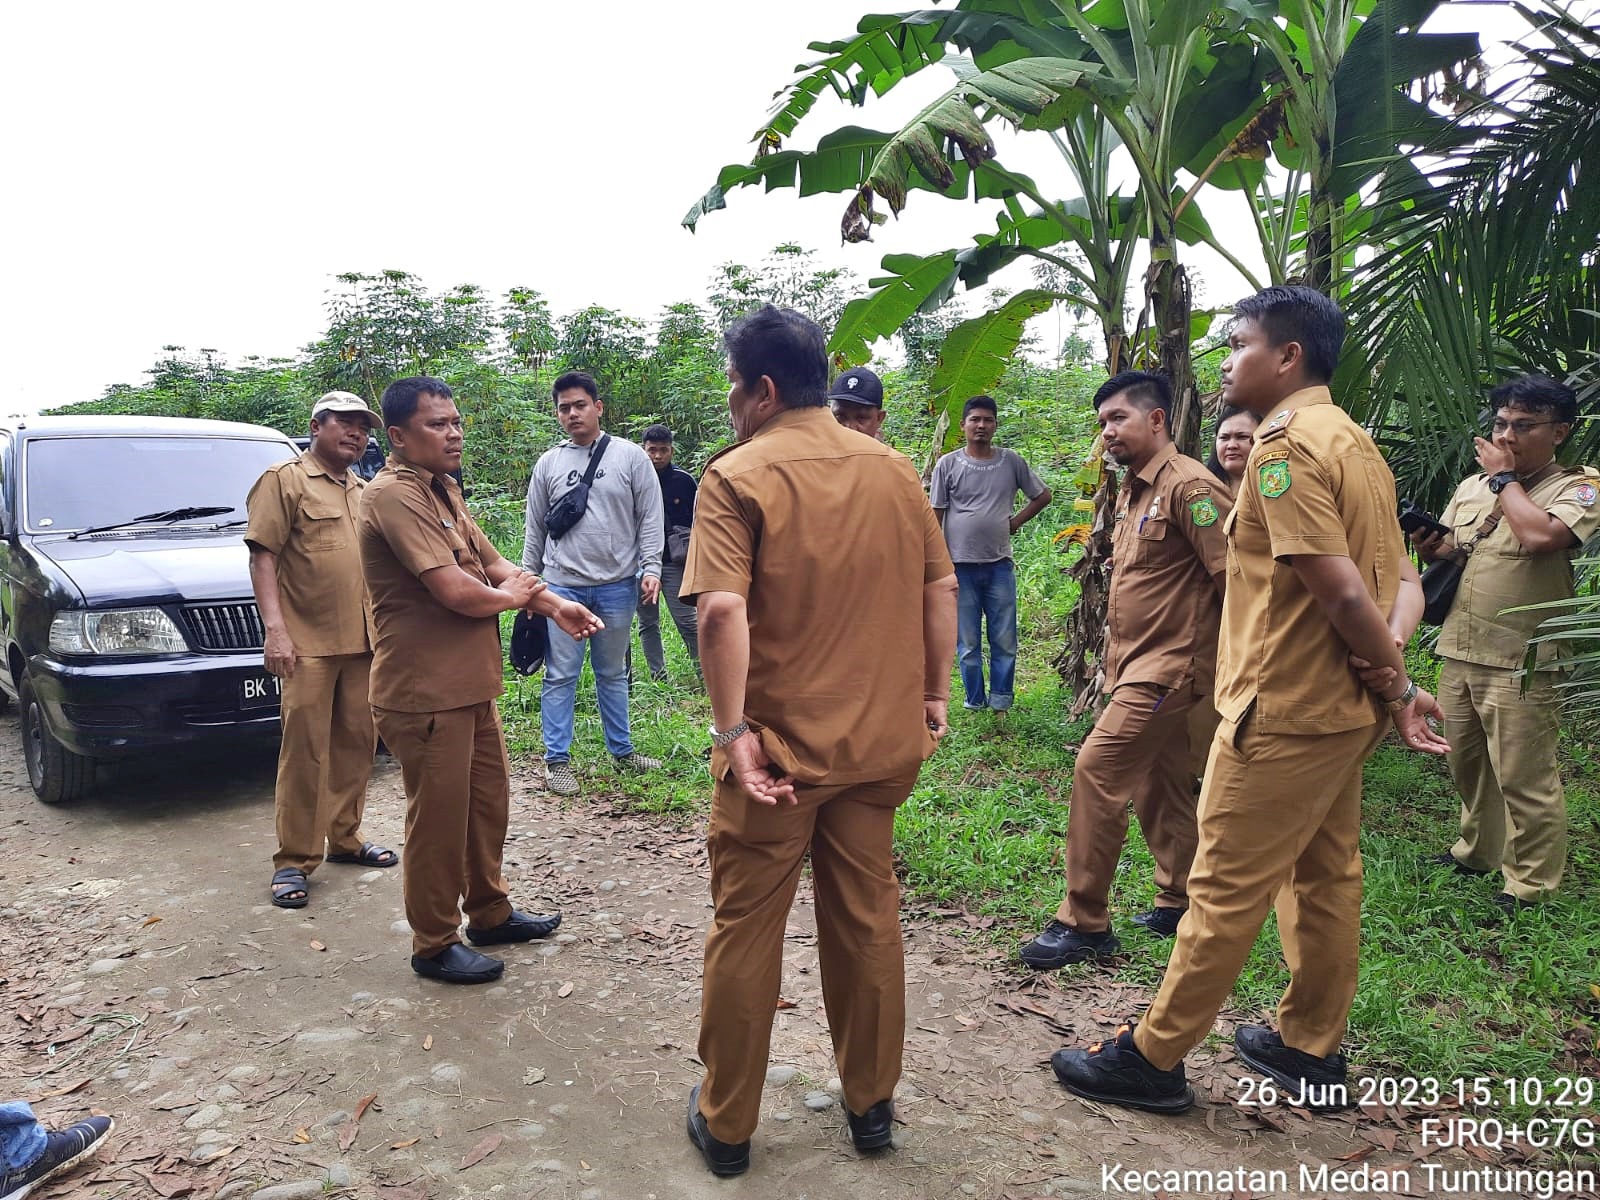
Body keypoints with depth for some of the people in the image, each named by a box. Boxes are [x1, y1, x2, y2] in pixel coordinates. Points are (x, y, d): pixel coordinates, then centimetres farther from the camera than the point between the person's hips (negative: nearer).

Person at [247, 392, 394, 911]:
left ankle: (345, 838, 24)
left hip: (364, 639, 6)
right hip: (309, 643, -6)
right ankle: (293, 861, 5)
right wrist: (275, 629, -17)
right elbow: (263, 556, -8)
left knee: (356, 743, 10)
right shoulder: (284, 480, -1)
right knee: (305, 751, -4)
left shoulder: (365, 492, 19)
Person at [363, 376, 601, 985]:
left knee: (488, 800, 19)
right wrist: (512, 596, -6)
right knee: (439, 818, 3)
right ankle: (434, 945, 20)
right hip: (426, 691, -10)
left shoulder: (444, 490, 13)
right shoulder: (395, 496, -19)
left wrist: (554, 606, -3)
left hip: (470, 685, 10)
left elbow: (495, 564, 13)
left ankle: (490, 913, 37)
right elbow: (456, 591, -26)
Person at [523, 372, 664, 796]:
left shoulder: (630, 457, 0)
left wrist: (650, 568, -9)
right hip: (562, 585, 1)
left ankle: (622, 750, 25)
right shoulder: (548, 464, 6)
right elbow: (535, 529, 11)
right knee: (561, 676, 2)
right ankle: (557, 760, 11)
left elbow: (650, 518, 0)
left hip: (617, 585, 0)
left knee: (613, 673, 13)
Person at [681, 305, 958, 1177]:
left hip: (781, 747, -4)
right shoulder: (894, 469, 4)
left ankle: (726, 1123, 26)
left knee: (745, 928, 11)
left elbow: (722, 610, -23)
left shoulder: (738, 474, -11)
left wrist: (733, 729, -19)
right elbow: (940, 589, 6)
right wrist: (933, 694, 14)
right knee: (867, 918, 18)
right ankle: (871, 1104, 33)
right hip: (881, 740, 5)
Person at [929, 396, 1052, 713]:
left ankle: (1001, 706, 16)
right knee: (968, 643, 6)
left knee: (1005, 642, 4)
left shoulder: (1011, 461, 4)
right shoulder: (948, 465, 0)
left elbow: (1043, 495, 17)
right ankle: (975, 705, 18)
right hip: (961, 566, -1)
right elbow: (935, 518, 1)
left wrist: (1016, 521, 4)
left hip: (1000, 565, 1)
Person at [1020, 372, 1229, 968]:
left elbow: (1233, 574, -19)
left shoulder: (1188, 486, -15)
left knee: (1097, 769, -13)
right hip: (1136, 665, 10)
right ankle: (1179, 902, 29)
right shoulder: (1133, 491, 15)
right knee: (1159, 784, 16)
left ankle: (1084, 922, -4)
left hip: (1168, 667, -10)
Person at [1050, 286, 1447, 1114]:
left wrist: (1395, 682, -9)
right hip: (1341, 709, 10)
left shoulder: (1285, 448, -17)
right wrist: (1392, 677, 1)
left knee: (1226, 889, 0)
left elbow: (1342, 591, -22)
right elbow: (1397, 590, 12)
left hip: (1282, 711, -9)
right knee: (1324, 877, 17)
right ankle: (1311, 1050, 32)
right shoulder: (1354, 444, 13)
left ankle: (1151, 1057, 14)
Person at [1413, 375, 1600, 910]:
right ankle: (1478, 851, 37)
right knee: (1467, 765, 19)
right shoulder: (1471, 487, 13)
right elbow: (1446, 552, 20)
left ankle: (1532, 882, 13)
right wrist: (1426, 542, -4)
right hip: (1459, 653, 6)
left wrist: (1505, 476, -11)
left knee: (1523, 778, -2)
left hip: (1519, 664, -6)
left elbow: (1540, 536, -25)